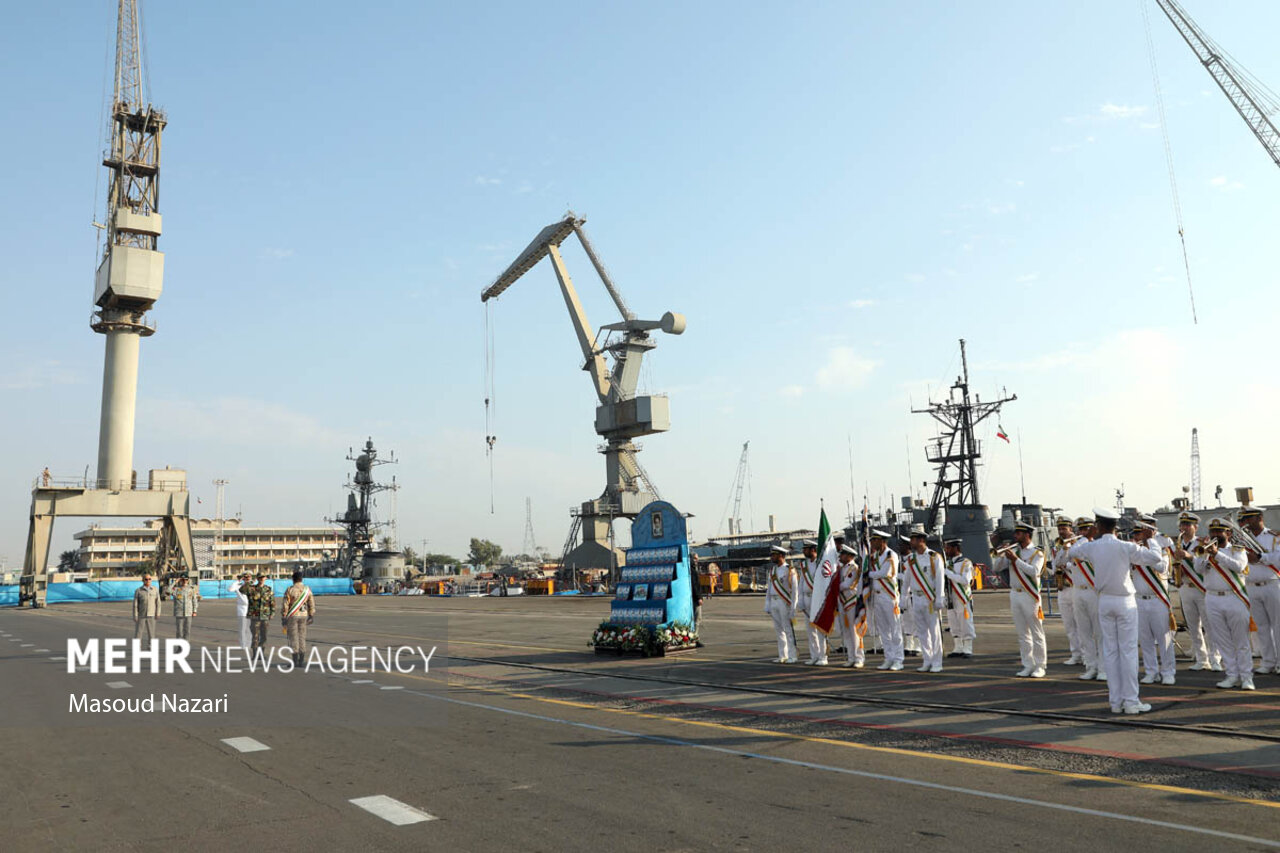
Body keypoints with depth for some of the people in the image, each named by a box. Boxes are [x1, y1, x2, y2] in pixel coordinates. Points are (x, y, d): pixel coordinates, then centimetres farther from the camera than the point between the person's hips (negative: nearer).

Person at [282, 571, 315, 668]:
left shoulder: (289, 590, -10)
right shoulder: (307, 589, 2)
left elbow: (285, 605, -11)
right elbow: (311, 604, 5)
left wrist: (283, 617, -5)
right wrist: (311, 616, 13)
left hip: (292, 616, -3)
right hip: (303, 616, 3)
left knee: (293, 638, 1)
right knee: (302, 638, 8)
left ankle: (295, 662, 1)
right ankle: (301, 662, 7)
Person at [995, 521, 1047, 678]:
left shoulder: (1037, 553, -4)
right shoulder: (1013, 551, 12)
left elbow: (1034, 571, -20)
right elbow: (997, 568, 9)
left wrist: (1016, 559, -20)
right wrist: (1002, 555, -7)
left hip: (1029, 596, -6)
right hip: (1014, 595, 6)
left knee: (1036, 632, 0)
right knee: (1022, 634, 9)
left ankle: (1040, 666, 6)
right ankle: (1028, 665, 14)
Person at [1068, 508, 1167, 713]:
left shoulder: (1092, 547, -3)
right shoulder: (1126, 547, -13)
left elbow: (1073, 551, 17)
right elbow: (1157, 559, -13)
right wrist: (1140, 548, 5)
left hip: (1104, 601, 3)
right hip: (1125, 601, -3)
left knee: (1110, 651, 8)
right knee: (1128, 651, 1)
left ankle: (1115, 701, 12)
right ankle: (1131, 702, 2)